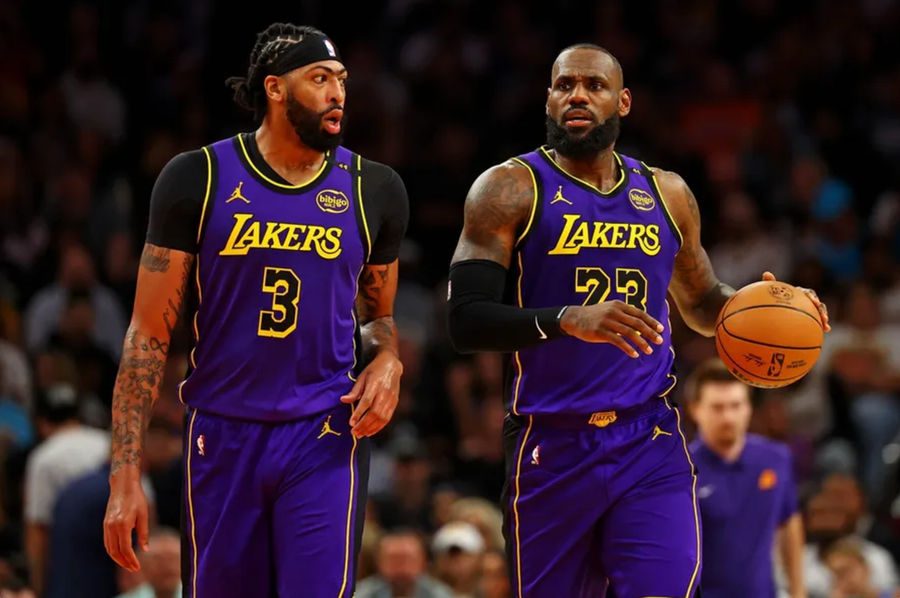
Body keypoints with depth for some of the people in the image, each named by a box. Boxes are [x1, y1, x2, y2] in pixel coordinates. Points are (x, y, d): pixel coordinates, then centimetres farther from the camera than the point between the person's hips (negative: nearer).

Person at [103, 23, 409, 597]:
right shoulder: (199, 179, -2)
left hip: (324, 440, 0)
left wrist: (387, 360, -5)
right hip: (222, 437, 0)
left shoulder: (373, 191, 6)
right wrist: (125, 473, -7)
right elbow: (149, 335, -1)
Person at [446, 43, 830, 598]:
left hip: (651, 444, 2)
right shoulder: (510, 189, -2)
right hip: (552, 448, -2)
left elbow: (702, 304, 27)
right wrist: (567, 319, -27)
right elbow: (467, 322, -11)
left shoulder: (667, 195, 12)